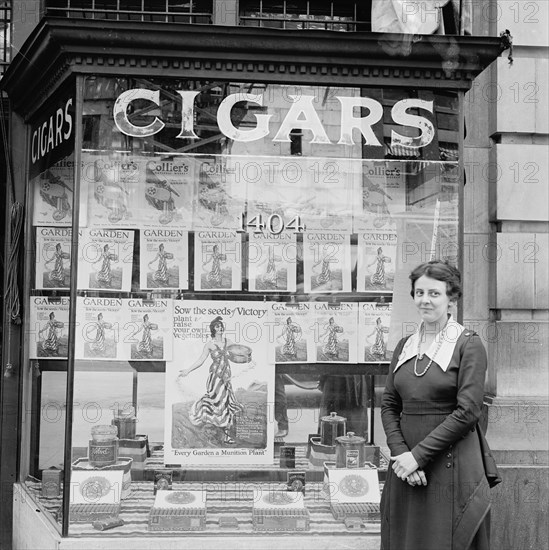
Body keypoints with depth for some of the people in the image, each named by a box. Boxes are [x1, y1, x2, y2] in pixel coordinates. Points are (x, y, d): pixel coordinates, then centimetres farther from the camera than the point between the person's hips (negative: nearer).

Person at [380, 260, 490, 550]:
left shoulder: (468, 345, -6)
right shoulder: (405, 346, 11)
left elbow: (467, 411, -14)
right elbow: (389, 405, 9)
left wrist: (418, 455, -15)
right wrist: (400, 453, -7)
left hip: (450, 468, -5)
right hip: (406, 466, 5)